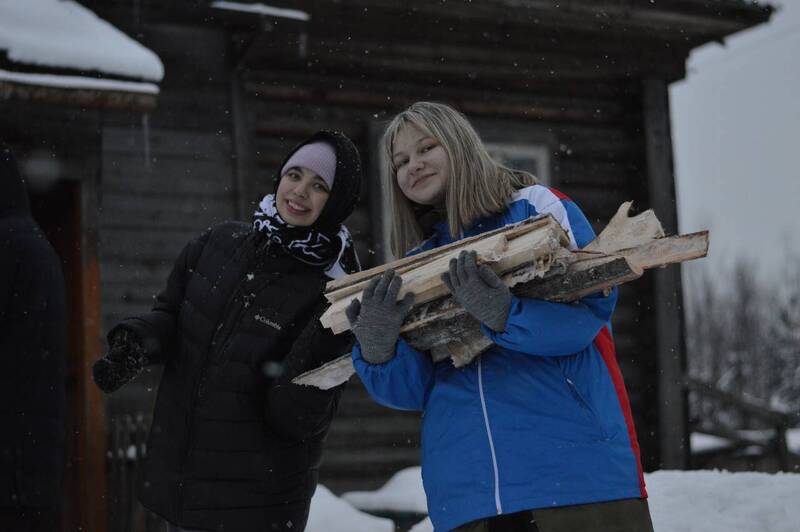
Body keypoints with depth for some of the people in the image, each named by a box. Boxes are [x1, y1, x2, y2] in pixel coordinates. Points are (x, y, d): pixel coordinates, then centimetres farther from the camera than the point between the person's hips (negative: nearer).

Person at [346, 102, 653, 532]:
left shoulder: (536, 206, 4)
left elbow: (593, 304, -9)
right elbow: (413, 389, 8)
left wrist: (503, 316, -24)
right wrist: (377, 350, -12)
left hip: (574, 460, -4)